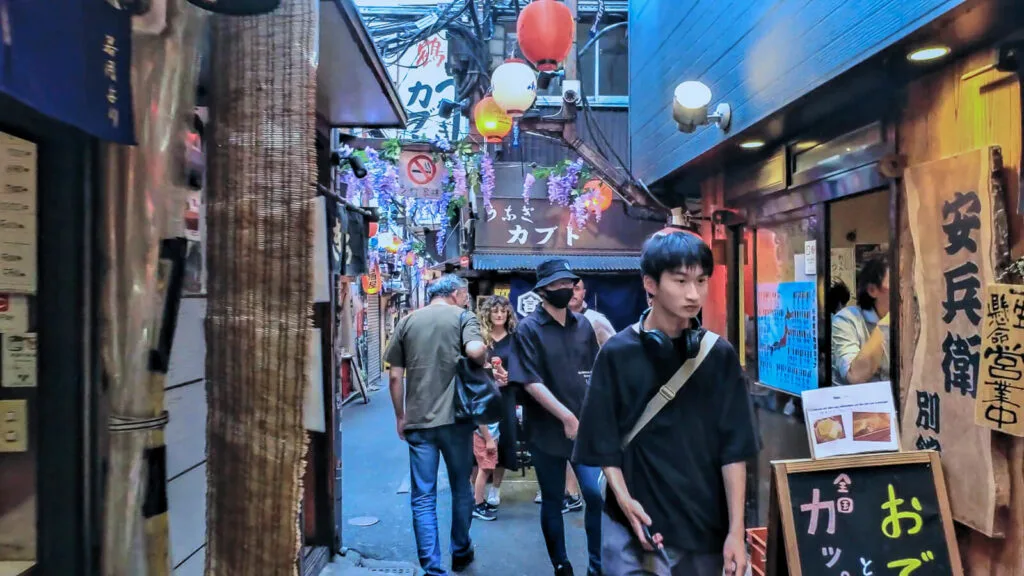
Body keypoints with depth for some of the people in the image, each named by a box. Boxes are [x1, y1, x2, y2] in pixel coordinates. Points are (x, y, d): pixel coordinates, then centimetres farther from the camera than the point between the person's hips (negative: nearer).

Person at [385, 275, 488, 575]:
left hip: (417, 420, 2)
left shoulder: (407, 321, 9)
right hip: (454, 417, -1)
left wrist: (400, 416, 15)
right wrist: (485, 361, 1)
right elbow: (476, 351, -21)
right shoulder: (462, 316, -1)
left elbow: (395, 376, 7)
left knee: (423, 498, 6)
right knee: (461, 489, 18)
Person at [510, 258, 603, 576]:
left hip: (585, 426, 3)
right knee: (553, 502, 10)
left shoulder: (583, 324, 6)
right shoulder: (528, 328, -7)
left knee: (597, 495, -3)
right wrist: (567, 417, -19)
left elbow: (594, 372, 13)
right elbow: (531, 382, -14)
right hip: (547, 430, -3)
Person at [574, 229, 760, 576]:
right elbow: (604, 441, -2)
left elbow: (733, 447, -1)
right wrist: (624, 500, -16)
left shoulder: (719, 354, 0)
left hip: (705, 526, 2)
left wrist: (736, 530, -5)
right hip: (636, 526, -2)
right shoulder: (618, 354, -6)